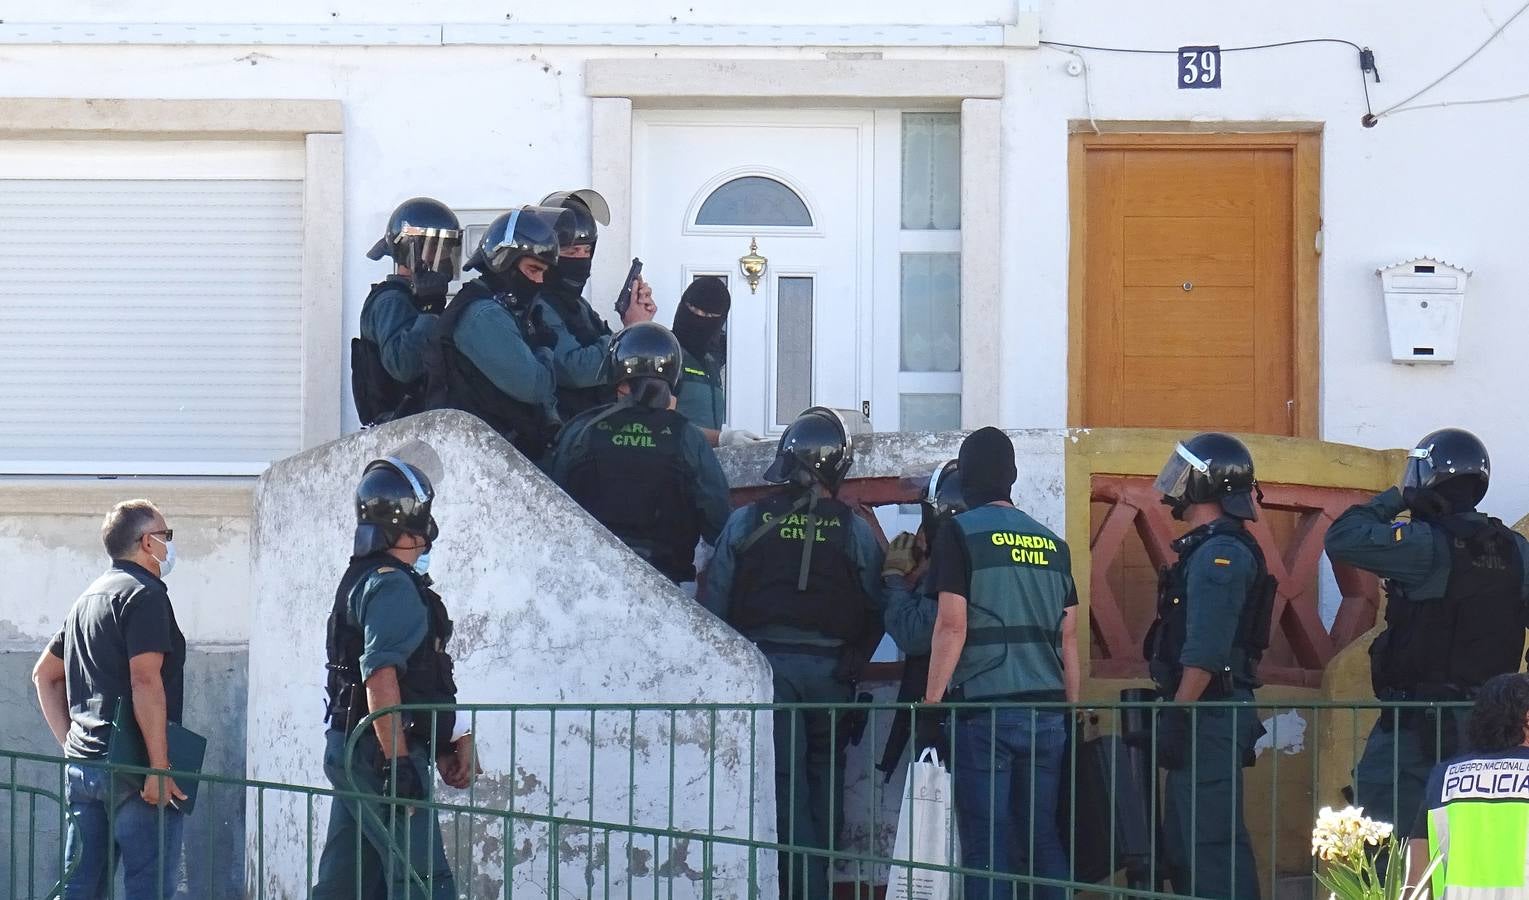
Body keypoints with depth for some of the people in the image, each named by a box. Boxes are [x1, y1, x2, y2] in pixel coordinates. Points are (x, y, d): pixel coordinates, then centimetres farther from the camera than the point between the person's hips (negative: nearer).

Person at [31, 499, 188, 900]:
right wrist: (160, 766, -20)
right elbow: (145, 682, -19)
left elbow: (44, 674, 28)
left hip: (82, 767, 9)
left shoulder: (89, 599, 20)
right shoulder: (145, 595, -8)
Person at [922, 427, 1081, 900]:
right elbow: (1068, 636, 13)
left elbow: (952, 625, -9)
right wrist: (1072, 710, 19)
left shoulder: (961, 533, -2)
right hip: (1046, 713, 5)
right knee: (1043, 841, 8)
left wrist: (931, 702, -6)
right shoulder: (1051, 543, 13)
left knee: (986, 846, -4)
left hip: (983, 707, -5)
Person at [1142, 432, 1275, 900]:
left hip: (1208, 718, -11)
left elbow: (1205, 651, -22)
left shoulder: (1219, 554, -15)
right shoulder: (1210, 549, 18)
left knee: (1210, 841, -11)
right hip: (1205, 716, 11)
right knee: (1184, 841, 15)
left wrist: (1176, 716, -20)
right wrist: (1172, 711, 23)